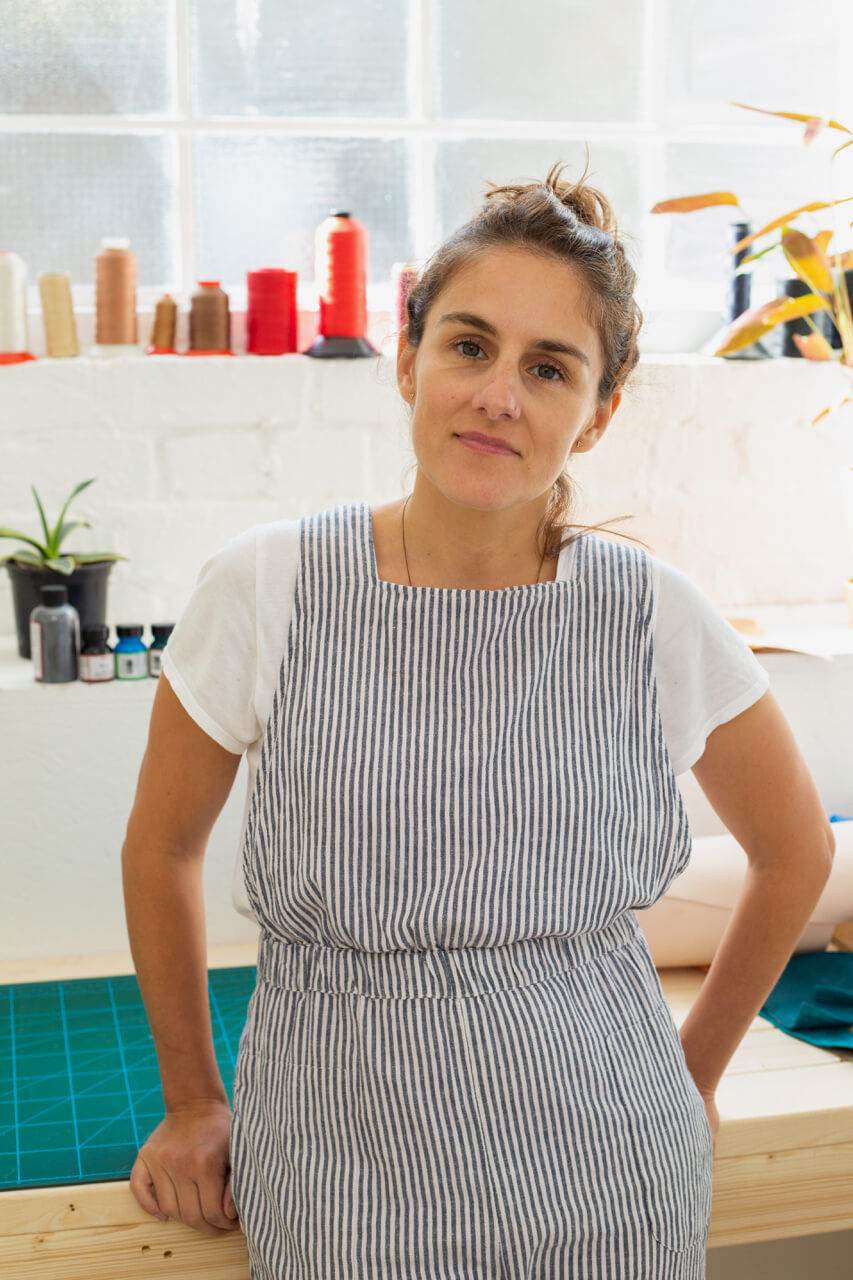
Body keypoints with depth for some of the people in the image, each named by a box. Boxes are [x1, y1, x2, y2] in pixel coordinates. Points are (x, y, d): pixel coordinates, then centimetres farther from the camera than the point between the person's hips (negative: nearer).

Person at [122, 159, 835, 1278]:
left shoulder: (653, 615, -9)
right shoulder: (266, 588, -10)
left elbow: (796, 851, 8)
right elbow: (161, 849, 4)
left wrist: (693, 1073, 11)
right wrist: (193, 1101, 10)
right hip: (343, 1177, 0)